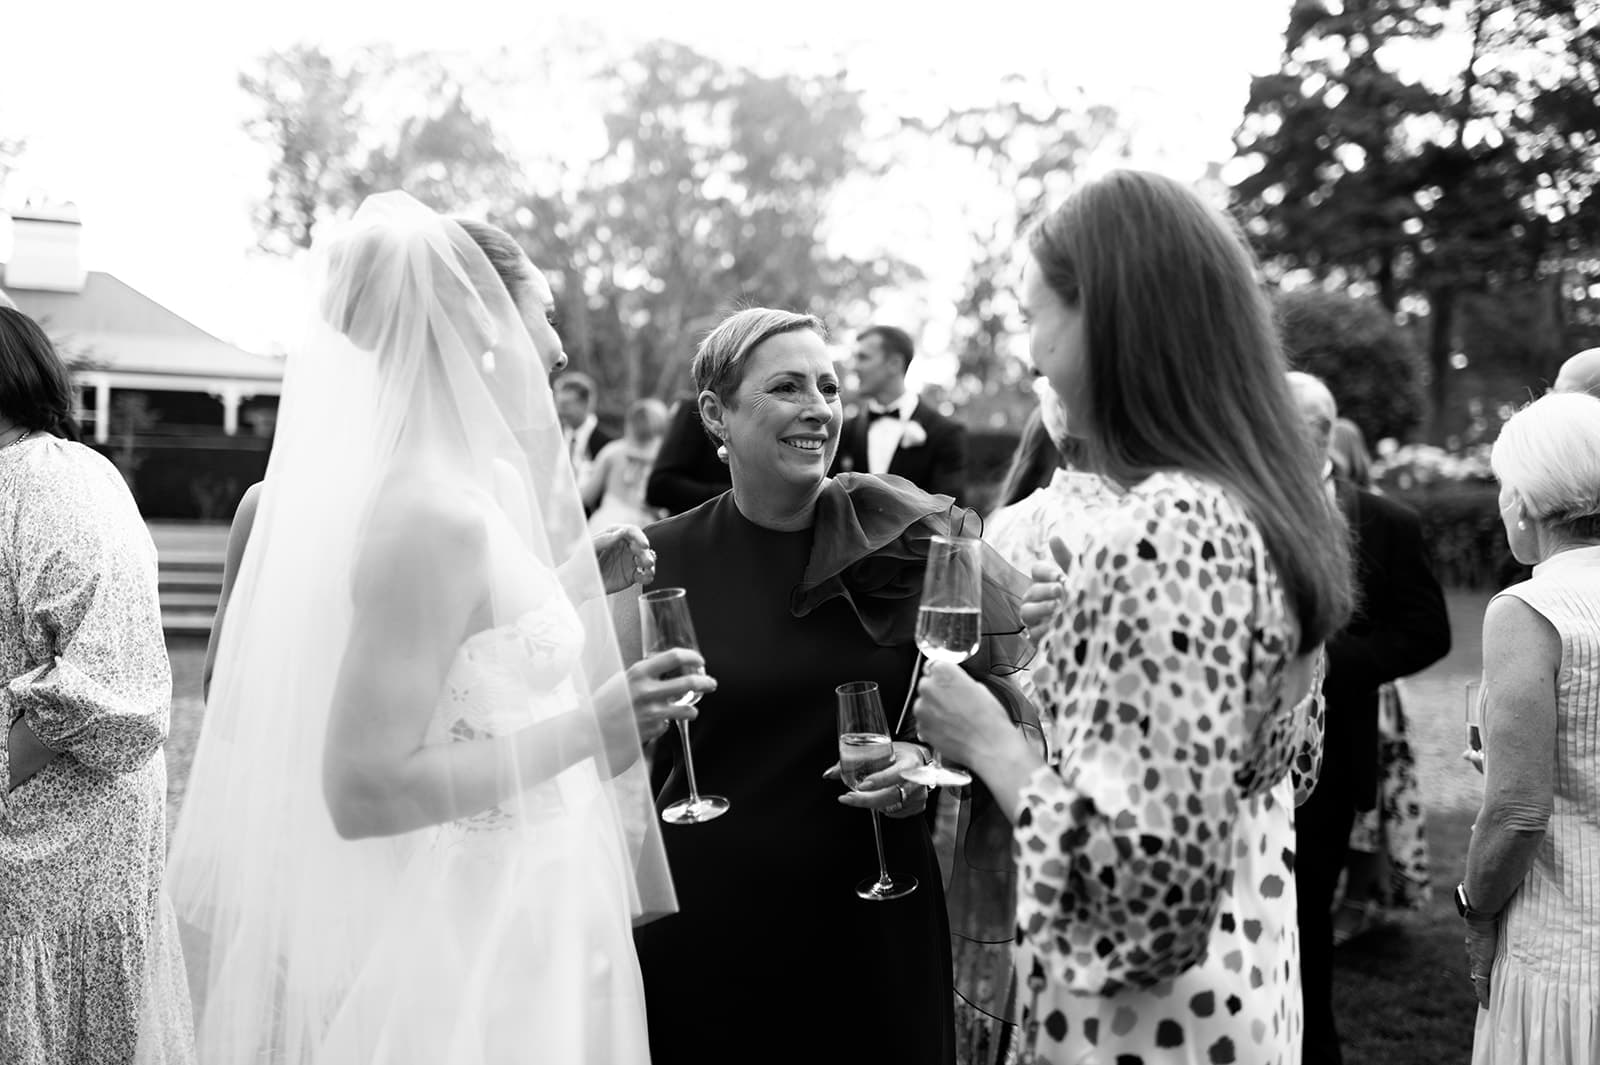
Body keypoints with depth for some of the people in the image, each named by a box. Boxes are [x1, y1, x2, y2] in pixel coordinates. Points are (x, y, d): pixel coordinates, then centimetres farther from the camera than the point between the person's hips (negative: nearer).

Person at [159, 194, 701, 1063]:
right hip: (470, 935, -9)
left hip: (502, 917, 9)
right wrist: (586, 729, -22)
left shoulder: (456, 494, 6)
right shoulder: (435, 513, -21)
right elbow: (362, 787, -24)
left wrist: (569, 589, 11)